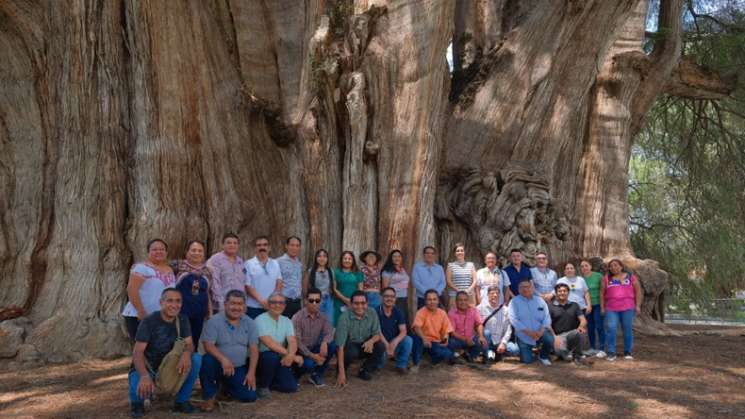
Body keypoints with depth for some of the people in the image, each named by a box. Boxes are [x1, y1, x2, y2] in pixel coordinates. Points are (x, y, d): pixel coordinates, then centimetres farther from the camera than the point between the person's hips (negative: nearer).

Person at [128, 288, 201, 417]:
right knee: (142, 388, -38)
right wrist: (145, 376, -46)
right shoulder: (149, 321, -20)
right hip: (146, 367, -4)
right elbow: (137, 352, -27)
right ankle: (137, 401, 4)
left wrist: (186, 353, -37)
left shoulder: (182, 320, -5)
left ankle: (182, 401, -3)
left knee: (196, 359, -21)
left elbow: (189, 344, -9)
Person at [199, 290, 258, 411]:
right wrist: (223, 359, -36)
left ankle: (225, 385, 22)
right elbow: (208, 345, -19)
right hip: (219, 364, -3)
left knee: (250, 396, -11)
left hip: (239, 368, 3)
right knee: (208, 360, -36)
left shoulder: (250, 323, 1)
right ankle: (209, 397, -11)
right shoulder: (214, 321, -10)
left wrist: (251, 373, -10)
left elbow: (254, 349, 0)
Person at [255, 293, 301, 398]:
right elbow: (269, 343, -23)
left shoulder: (286, 321, 6)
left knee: (291, 387, -12)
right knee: (272, 356, -37)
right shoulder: (260, 319, -12)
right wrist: (290, 355, -26)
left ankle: (268, 383, 17)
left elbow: (292, 341, -8)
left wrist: (290, 355, -32)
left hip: (280, 360, 5)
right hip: (262, 357, -5)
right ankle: (262, 386, -11)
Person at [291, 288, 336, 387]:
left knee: (332, 346, -20)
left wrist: (324, 342, -33)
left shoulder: (322, 317, 1)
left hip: (314, 349, 5)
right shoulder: (297, 317, -14)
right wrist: (312, 356, -24)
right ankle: (295, 374, 3)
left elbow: (329, 333, -9)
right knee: (309, 364, -35)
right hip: (300, 351, -5)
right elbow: (296, 341, -18)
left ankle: (316, 375, -2)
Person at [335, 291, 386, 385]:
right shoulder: (345, 317, -25)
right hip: (348, 346, -4)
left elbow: (377, 334, -5)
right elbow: (340, 345, -29)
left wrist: (371, 341, -32)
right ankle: (341, 371, -3)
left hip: (364, 346, 4)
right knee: (351, 351, -36)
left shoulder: (372, 313, -12)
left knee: (380, 346, -22)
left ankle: (365, 371, 2)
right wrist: (341, 373, -35)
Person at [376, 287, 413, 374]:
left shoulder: (398, 312, -1)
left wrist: (395, 342, -30)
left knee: (408, 340, -24)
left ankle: (401, 365, -5)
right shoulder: (377, 311, -11)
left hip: (394, 343, 4)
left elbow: (403, 331, -10)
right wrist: (387, 345, -29)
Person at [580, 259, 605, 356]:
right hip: (586, 306, 3)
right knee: (590, 327, 9)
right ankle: (592, 348, 20)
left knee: (599, 327, -5)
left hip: (597, 304, -3)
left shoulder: (598, 276, -5)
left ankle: (602, 349, -1)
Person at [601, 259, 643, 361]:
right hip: (611, 309, 0)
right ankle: (611, 353, -8)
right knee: (610, 329, -11)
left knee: (628, 329, 2)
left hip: (628, 308, 0)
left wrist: (638, 305, -2)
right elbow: (602, 293, 12)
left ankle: (627, 352, 13)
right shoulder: (606, 279, 11)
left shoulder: (631, 277, 7)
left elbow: (638, 291, 5)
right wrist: (602, 307, 5)